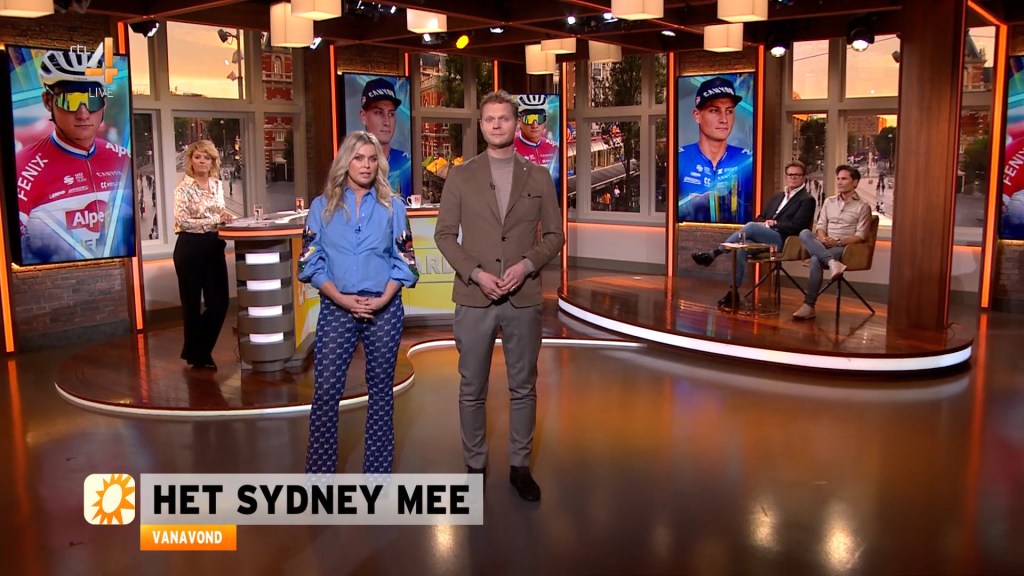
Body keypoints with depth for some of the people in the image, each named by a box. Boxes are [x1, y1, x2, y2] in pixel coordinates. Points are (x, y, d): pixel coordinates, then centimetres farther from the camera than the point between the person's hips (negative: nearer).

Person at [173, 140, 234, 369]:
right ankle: (196, 354, 22)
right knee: (192, 304, 5)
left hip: (214, 247, 6)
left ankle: (199, 351, 24)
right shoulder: (184, 188, -9)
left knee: (219, 303, 5)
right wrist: (215, 220, -21)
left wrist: (226, 217, -3)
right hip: (190, 248, -6)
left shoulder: (217, 184, 9)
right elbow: (183, 221, -17)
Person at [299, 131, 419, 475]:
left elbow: (403, 260, 3)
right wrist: (342, 299, -12)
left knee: (381, 391, 8)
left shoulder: (392, 206, 5)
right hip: (336, 309, 0)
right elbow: (311, 262, 0)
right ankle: (318, 475, 9)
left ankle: (378, 472, 20)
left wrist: (383, 299, -11)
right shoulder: (322, 206, 4)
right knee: (325, 392, -3)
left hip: (384, 309, 1)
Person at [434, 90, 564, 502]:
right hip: (474, 299, -1)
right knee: (472, 390, 8)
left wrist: (527, 264, -12)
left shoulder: (538, 178, 5)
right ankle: (475, 465, 23)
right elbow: (444, 234, 1)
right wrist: (476, 274, -12)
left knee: (523, 388, 10)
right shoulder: (460, 177, 3)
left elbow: (554, 234, 6)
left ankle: (519, 466, 25)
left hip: (523, 299, 1)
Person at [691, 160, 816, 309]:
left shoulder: (807, 200, 4)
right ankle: (734, 291, -27)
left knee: (751, 226, -30)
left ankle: (713, 254, -25)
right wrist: (765, 223, 1)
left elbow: (796, 226, -8)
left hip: (782, 240, -6)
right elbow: (760, 218, 24)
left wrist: (772, 224, -10)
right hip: (764, 237, 6)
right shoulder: (777, 196, 26)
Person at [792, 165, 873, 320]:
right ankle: (832, 263, -44)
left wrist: (838, 241, -18)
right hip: (822, 246, 5)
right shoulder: (829, 201, 19)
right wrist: (822, 238, -10)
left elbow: (860, 236, -4)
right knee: (805, 233, -28)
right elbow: (820, 226, 13)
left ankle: (809, 306, -35)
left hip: (844, 248, -5)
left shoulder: (863, 207, 3)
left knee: (816, 259, -35)